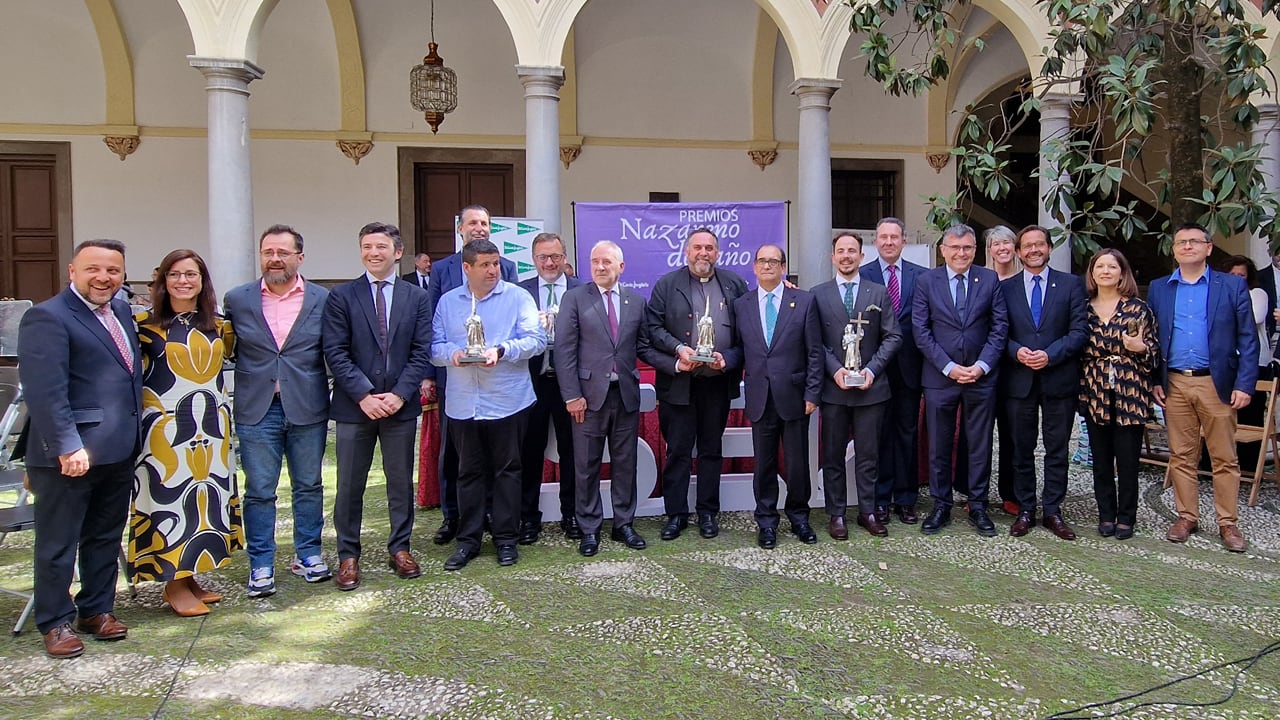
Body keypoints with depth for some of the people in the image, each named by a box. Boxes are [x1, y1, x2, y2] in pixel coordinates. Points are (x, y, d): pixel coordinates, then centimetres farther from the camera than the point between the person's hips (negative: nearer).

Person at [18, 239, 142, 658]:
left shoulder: (121, 311, 12)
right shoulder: (47, 318, -13)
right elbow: (45, 391, -20)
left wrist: (133, 433, 11)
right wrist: (67, 447, -23)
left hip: (119, 450, 8)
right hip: (71, 455, -7)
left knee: (105, 538, 17)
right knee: (58, 544, 7)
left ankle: (97, 610, 31)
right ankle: (55, 623, 21)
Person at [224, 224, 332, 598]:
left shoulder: (323, 300, 1)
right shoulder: (236, 300, 4)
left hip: (308, 409, 0)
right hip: (256, 410, 0)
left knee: (309, 486, 12)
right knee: (259, 492, 6)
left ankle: (308, 554, 27)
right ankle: (261, 565, 17)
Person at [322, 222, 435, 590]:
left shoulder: (417, 298, 6)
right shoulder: (341, 296, 1)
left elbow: (421, 352, 1)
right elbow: (335, 352, -5)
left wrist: (400, 394, -11)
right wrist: (363, 395, -14)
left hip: (401, 405, 1)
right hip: (354, 405, -1)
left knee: (401, 480, 10)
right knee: (350, 484, 6)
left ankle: (400, 547, 24)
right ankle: (348, 555, 18)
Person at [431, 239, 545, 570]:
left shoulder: (517, 297, 1)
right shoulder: (448, 301, 10)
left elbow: (536, 340, -7)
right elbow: (434, 346, 8)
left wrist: (501, 350, -21)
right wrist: (452, 354, -14)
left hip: (508, 402, -2)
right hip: (463, 403, 3)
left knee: (507, 470, 7)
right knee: (469, 472, 10)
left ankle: (506, 537, 18)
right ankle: (468, 539, 20)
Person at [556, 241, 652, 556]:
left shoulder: (636, 301, 9)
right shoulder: (575, 298, 0)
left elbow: (643, 346, 12)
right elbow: (565, 349, -5)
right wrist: (572, 395, -10)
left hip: (626, 394, 3)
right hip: (589, 395, -2)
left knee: (625, 463, 10)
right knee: (587, 466, 5)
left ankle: (623, 524, 23)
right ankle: (589, 529, 17)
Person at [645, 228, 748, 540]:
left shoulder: (734, 284, 6)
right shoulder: (667, 285, 3)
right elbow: (653, 327, -2)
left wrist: (728, 358, -10)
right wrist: (678, 349, -16)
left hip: (718, 382, 2)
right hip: (679, 382, -1)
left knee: (711, 449, 11)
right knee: (677, 450, 4)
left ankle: (708, 512, 22)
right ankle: (676, 514, 15)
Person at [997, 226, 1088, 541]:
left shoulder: (1071, 284, 4)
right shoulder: (1005, 288, 7)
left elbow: (1079, 330, -3)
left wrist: (1050, 355, -16)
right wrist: (1017, 351, -15)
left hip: (1059, 379, 0)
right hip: (1018, 381, 1)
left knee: (1058, 450, 6)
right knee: (1022, 450, 8)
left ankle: (1052, 511, 16)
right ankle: (1025, 510, 18)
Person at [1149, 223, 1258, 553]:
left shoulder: (1232, 286, 3)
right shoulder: (1159, 288, 9)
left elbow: (1248, 339, 0)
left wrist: (1244, 385, -8)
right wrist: (1153, 381, 1)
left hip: (1217, 384, -2)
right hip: (1174, 384, 2)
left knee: (1224, 458, 4)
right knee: (1181, 456, 8)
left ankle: (1227, 523, 13)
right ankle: (1186, 517, 18)